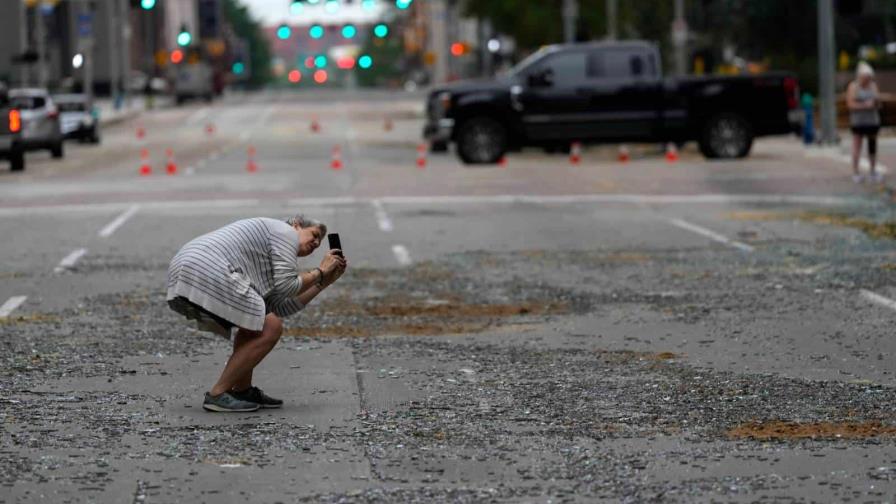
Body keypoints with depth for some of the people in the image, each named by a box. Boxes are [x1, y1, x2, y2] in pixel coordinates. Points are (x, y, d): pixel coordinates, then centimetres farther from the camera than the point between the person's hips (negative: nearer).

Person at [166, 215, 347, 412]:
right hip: (208, 273, -10)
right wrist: (320, 271, 11)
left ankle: (242, 390, 21)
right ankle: (217, 395, -5)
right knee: (270, 328, -5)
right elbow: (286, 286, -4)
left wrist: (323, 282, 29)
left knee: (254, 323, 24)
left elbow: (280, 308, 23)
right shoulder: (286, 233, 7)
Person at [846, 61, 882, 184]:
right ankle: (855, 173, -2)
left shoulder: (873, 86, 8)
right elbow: (850, 104, -10)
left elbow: (878, 105, 9)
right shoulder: (853, 87, -5)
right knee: (857, 147, -4)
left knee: (872, 146, 7)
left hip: (872, 120, 4)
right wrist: (865, 105, -20)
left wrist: (877, 100, -13)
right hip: (858, 121, -4)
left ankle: (873, 172, 13)